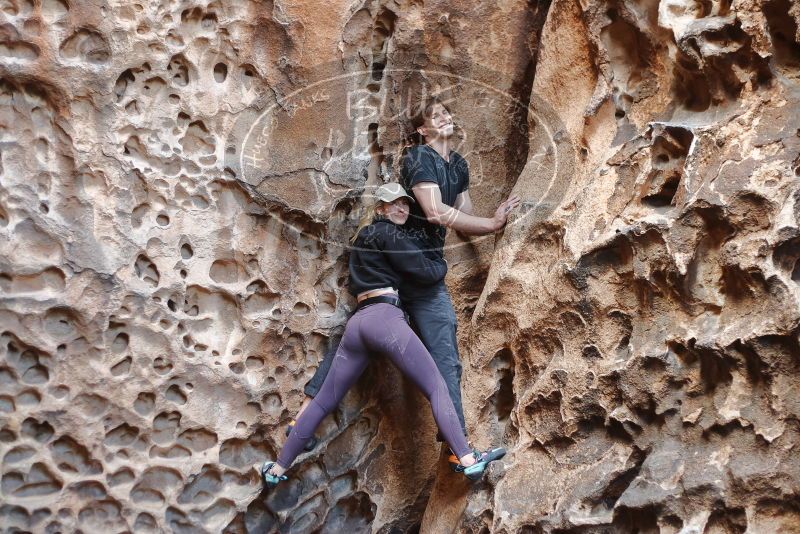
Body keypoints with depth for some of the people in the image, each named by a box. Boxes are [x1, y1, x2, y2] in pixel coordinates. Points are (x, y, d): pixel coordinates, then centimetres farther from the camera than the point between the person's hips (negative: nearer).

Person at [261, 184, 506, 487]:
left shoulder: (363, 235, 29)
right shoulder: (389, 233, 4)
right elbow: (425, 272, 0)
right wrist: (443, 264, 22)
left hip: (356, 322, 8)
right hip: (385, 316, -8)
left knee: (324, 401, 11)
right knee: (437, 388, -11)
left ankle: (277, 469, 14)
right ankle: (468, 461, -24)